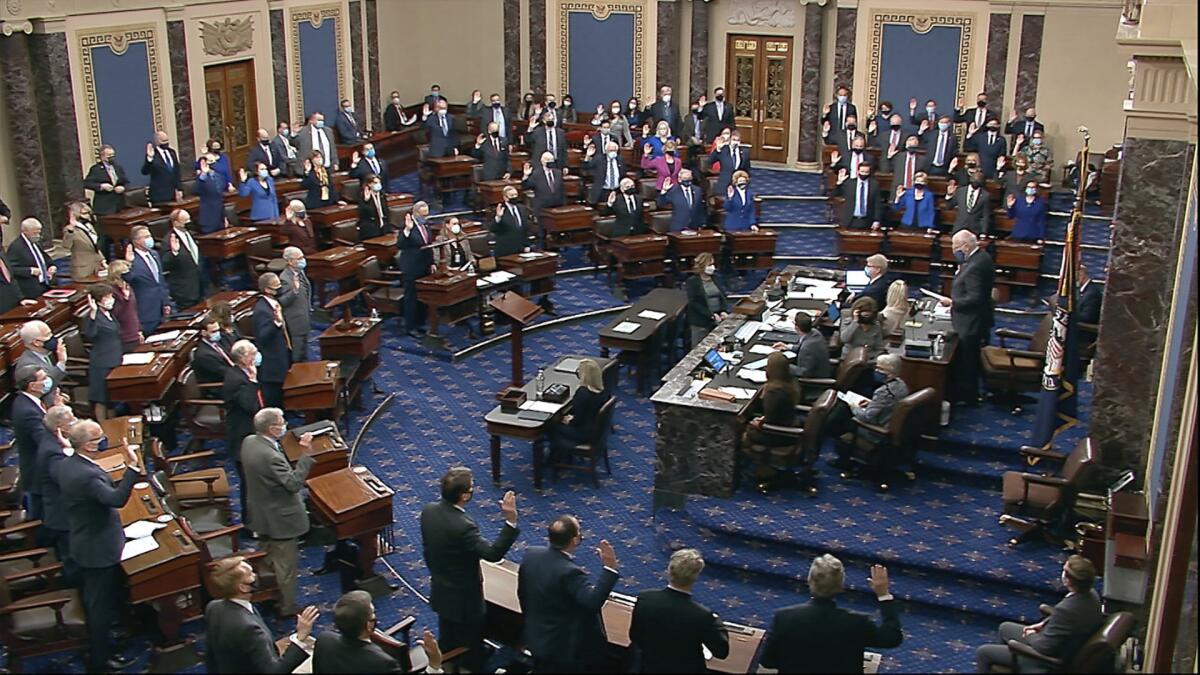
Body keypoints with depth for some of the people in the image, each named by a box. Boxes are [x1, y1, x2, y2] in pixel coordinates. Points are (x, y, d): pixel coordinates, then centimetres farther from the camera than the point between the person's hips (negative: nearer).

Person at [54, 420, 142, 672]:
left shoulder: (63, 466, -2)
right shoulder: (88, 474, -32)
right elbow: (117, 499, -42)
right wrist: (132, 468, -43)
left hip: (80, 545, 9)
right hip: (100, 549, -9)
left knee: (92, 601, 25)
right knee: (102, 605, 6)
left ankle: (95, 645, 42)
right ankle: (101, 659, 19)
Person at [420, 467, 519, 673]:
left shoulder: (428, 510, -10)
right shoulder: (463, 526, -34)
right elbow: (493, 553, -34)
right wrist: (510, 522, -40)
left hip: (440, 593, 8)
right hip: (465, 599, -8)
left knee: (448, 647, 26)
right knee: (471, 651, 14)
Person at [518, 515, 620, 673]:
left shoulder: (531, 554, -9)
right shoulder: (569, 572, -32)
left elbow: (522, 593, 4)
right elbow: (593, 601, -42)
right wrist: (610, 568, -41)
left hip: (537, 637, 7)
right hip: (566, 647, -7)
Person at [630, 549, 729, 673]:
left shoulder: (644, 599, -19)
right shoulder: (703, 616, -29)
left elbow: (634, 637, -4)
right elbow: (721, 652, -13)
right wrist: (717, 625, 4)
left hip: (649, 668, 3)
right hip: (686, 670, -3)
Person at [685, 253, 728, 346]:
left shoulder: (715, 279, 12)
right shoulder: (692, 281, -5)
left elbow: (723, 296, 12)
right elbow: (694, 303, -12)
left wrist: (724, 311, -7)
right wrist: (711, 315, -18)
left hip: (718, 320, 5)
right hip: (701, 322, -5)